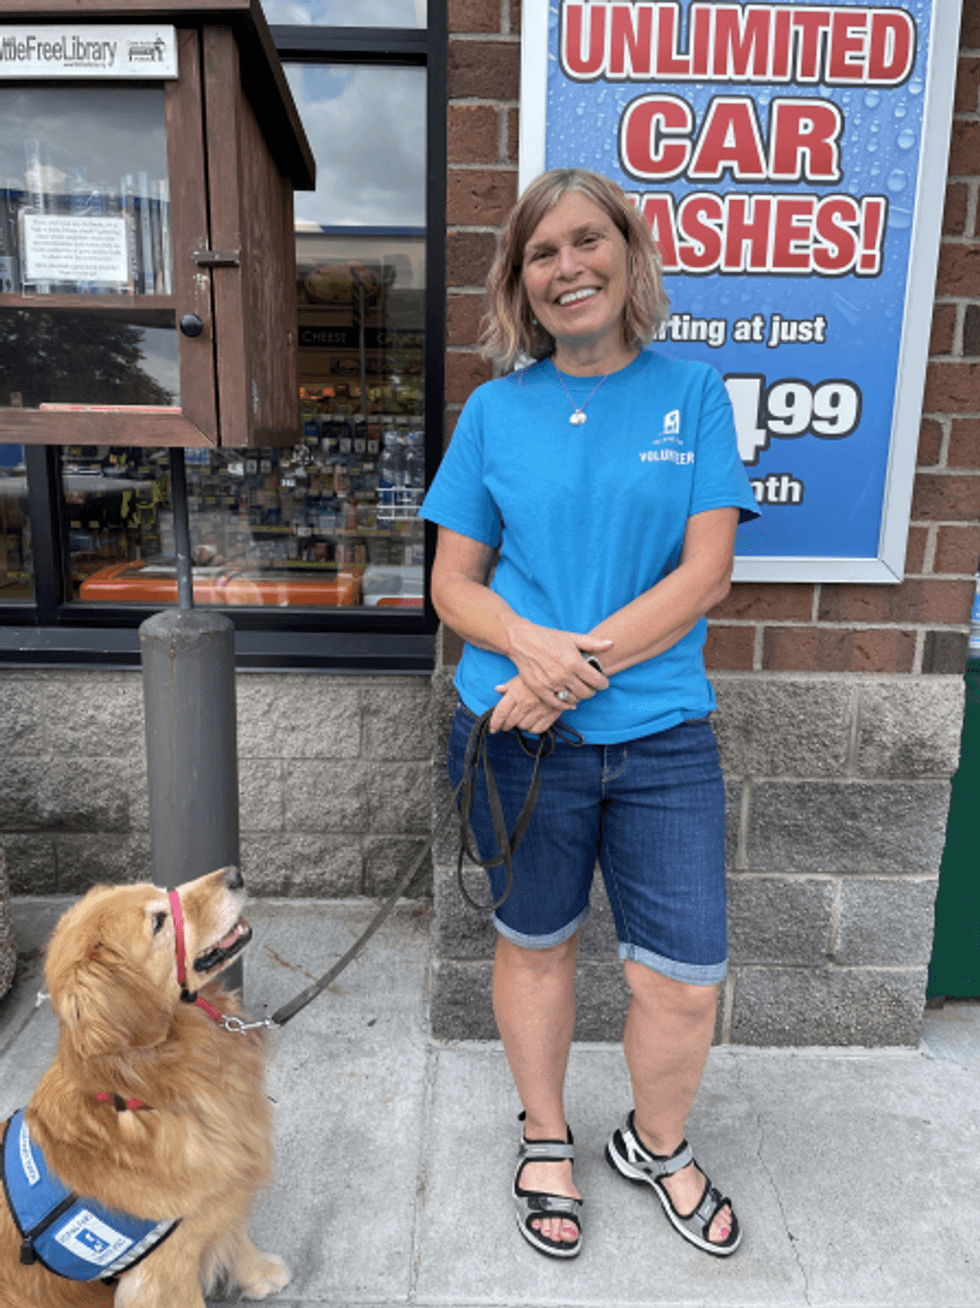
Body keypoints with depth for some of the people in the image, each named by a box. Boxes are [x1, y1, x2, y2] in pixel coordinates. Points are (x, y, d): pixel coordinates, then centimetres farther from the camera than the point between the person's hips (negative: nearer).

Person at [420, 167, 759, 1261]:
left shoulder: (692, 395, 2)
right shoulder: (495, 410, 3)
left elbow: (705, 571, -7)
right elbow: (454, 584, 2)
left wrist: (580, 663, -17)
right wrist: (531, 642, -19)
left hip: (663, 734, 0)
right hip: (519, 735, 0)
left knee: (685, 980, 4)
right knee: (534, 944, 16)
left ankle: (656, 1144, 38)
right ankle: (546, 1140, 44)